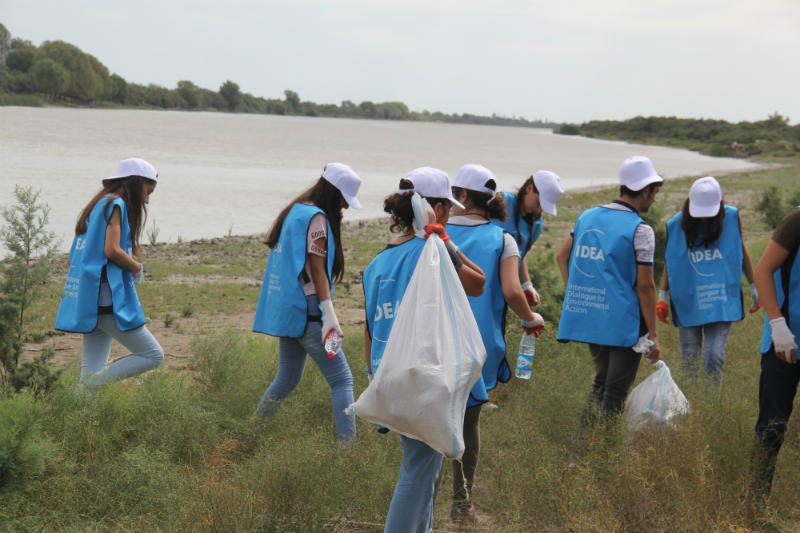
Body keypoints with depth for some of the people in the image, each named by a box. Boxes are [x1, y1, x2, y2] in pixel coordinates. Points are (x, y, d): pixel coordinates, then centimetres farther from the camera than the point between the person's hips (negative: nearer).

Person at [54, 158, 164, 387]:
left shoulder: (98, 205, 21)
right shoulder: (115, 204, -7)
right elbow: (112, 250, -18)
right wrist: (137, 268, -1)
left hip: (88, 303, 10)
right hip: (107, 301, -10)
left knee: (93, 371, 8)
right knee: (153, 355, -5)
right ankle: (89, 386, -12)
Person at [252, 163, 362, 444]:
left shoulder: (294, 211, 16)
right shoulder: (316, 217, -11)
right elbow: (317, 269, -16)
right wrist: (329, 315, -19)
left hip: (285, 311, 9)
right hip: (306, 312, -9)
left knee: (287, 379, 19)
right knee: (342, 380, -7)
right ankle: (347, 445, -14)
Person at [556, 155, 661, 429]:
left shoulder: (587, 216, 8)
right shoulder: (640, 230, -12)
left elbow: (562, 257, 16)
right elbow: (644, 285, -13)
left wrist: (576, 297, 21)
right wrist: (652, 335, -8)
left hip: (587, 315, 6)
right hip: (623, 321, -6)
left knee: (602, 380, 21)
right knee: (617, 390, 2)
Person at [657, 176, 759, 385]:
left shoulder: (731, 218, -2)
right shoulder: (676, 225, -3)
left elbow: (742, 252, 11)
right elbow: (669, 262, 9)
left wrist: (754, 287, 14)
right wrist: (662, 296, 6)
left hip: (721, 302, -1)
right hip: (687, 302, 1)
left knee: (715, 355, -9)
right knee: (689, 358, 3)